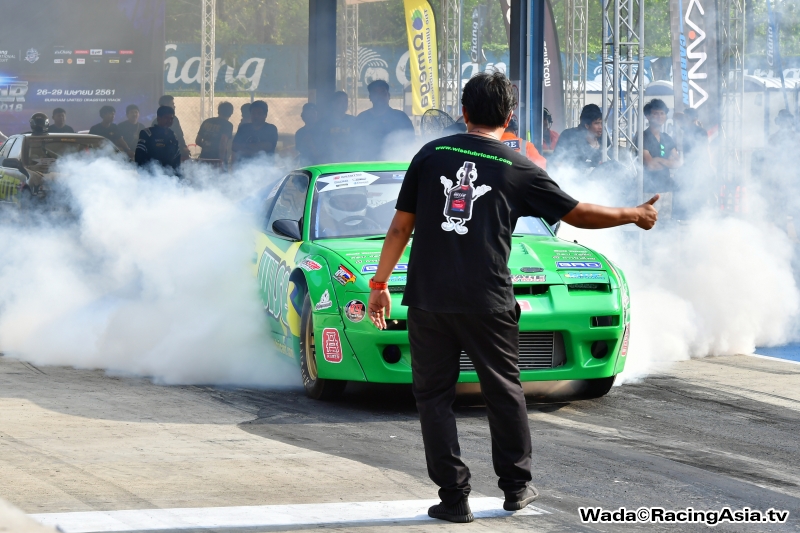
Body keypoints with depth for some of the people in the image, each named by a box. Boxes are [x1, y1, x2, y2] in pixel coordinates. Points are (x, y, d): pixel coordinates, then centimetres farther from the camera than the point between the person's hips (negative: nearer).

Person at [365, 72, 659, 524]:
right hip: (487, 301, -1)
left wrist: (381, 284, 14)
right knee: (504, 391, 16)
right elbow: (578, 214, 9)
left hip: (428, 298, 1)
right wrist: (635, 215, 24)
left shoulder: (431, 155, 6)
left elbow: (401, 226, 6)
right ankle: (517, 486, 25)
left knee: (434, 396, 7)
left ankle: (454, 497, 3)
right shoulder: (519, 169, 2)